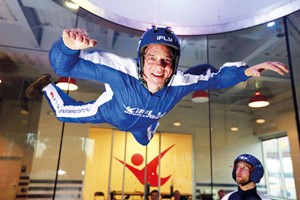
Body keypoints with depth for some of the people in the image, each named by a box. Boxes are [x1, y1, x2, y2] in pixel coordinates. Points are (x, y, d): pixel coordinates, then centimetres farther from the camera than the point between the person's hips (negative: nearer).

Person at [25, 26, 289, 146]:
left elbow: (216, 77, -19)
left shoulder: (180, 82, -37)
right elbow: (64, 66, -47)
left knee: (144, 141, 36)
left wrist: (246, 70, -36)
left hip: (142, 124, 4)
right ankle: (47, 85, 42)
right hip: (110, 111, -3)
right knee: (64, 112, 11)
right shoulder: (122, 70, -48)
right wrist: (69, 46, -70)